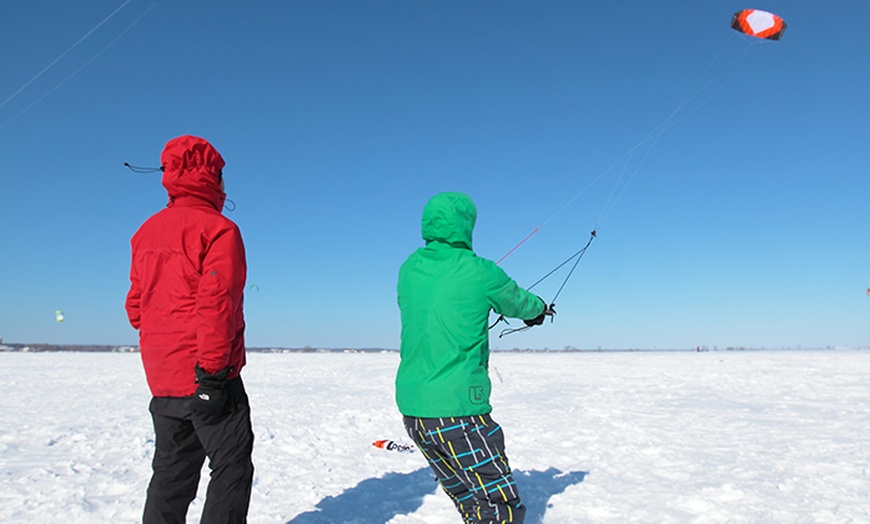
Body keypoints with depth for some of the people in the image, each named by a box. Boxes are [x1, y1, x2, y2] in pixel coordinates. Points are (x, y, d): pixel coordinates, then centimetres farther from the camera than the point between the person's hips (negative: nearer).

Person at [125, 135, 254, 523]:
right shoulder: (217, 228, -11)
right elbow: (216, 302, -20)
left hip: (163, 378, 8)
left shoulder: (146, 233, 12)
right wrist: (212, 369, -19)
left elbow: (136, 304, 15)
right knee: (232, 467, 2)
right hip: (204, 376, -7)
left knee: (173, 470, 16)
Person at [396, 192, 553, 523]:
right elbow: (519, 303, 9)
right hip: (457, 409, -7)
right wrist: (539, 309, 32)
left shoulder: (408, 270, 6)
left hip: (410, 407, 7)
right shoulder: (479, 272, -9)